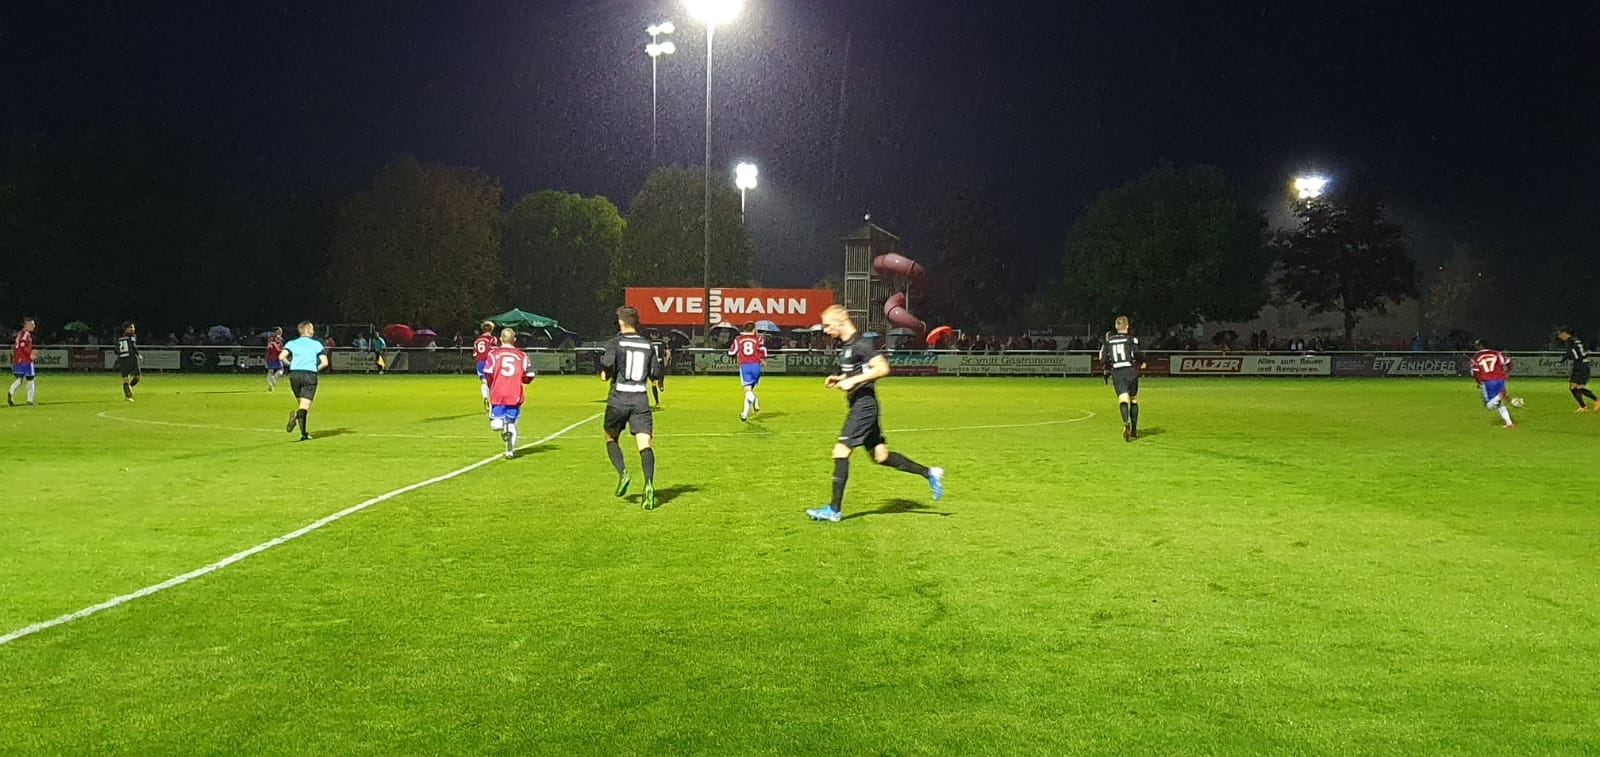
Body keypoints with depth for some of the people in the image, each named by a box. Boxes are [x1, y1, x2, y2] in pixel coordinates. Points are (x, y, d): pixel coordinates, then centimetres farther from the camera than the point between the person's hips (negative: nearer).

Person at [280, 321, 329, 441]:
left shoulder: (292, 343, 10)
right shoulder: (316, 344, 7)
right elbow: (325, 362, -1)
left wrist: (290, 364, 11)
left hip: (294, 374, 3)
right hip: (310, 375, -3)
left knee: (302, 403, 18)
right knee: (305, 406, -6)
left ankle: (303, 433, 12)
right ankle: (296, 415, -40)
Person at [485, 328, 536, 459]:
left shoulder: (493, 353, 1)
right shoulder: (522, 355, 5)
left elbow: (489, 374, -7)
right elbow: (529, 375, 0)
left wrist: (491, 388, 11)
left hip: (497, 394, -1)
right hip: (515, 395, 1)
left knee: (495, 423, 7)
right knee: (512, 423, 13)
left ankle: (501, 423, -28)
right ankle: (510, 451, 3)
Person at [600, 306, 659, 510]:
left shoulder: (614, 343, -3)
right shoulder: (648, 345, 8)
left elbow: (605, 375, -12)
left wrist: (606, 372, 10)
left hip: (619, 399, -2)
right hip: (640, 400, 2)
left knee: (611, 439, 19)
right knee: (645, 444, -6)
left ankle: (623, 473, -2)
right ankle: (649, 482, -25)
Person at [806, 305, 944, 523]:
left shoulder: (860, 343, -15)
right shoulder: (844, 345, 15)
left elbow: (882, 368, -23)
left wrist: (853, 381, -23)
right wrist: (838, 379, 10)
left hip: (864, 405, -10)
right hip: (858, 406, 10)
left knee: (841, 451, -11)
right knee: (881, 456, 14)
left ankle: (834, 510, -7)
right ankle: (929, 473, 24)